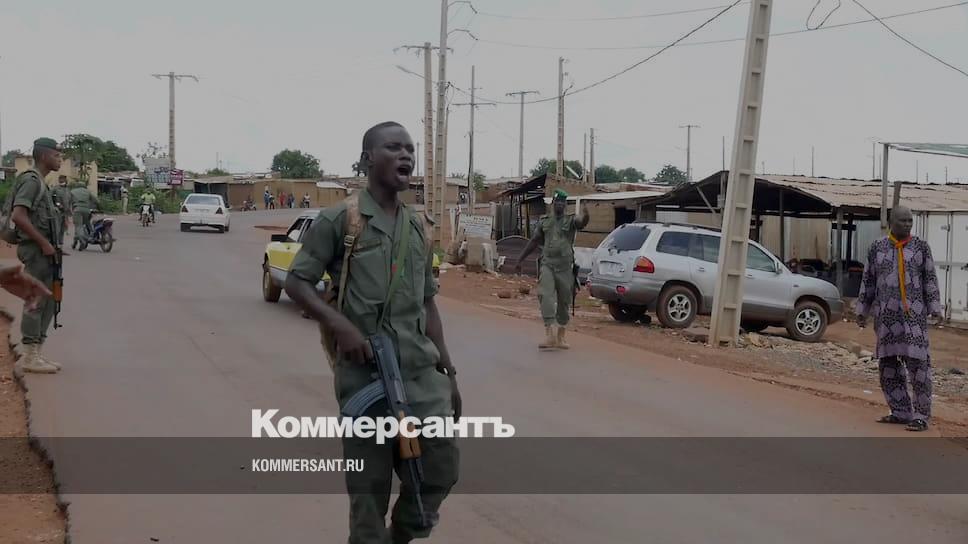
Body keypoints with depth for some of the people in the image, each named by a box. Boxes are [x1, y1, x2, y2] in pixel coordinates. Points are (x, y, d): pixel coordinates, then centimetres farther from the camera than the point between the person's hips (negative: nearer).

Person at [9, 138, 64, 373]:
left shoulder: (40, 182, 19)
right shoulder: (31, 180, -12)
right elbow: (19, 216, -24)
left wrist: (51, 245, 14)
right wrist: (44, 243, -19)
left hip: (44, 250, 10)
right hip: (36, 250, -10)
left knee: (48, 303, 12)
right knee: (36, 303, -7)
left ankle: (36, 354, 18)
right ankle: (30, 358, -4)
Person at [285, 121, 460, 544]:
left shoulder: (419, 226, 12)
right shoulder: (339, 219, -5)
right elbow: (296, 282, -4)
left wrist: (448, 371, 15)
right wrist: (339, 324, -20)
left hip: (421, 369, 5)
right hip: (364, 372, -5)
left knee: (442, 465, 1)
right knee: (369, 483, 3)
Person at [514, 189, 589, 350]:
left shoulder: (571, 221, 3)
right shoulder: (544, 222, 13)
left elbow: (582, 222, -21)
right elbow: (533, 242, 20)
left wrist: (585, 215, -46)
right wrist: (520, 260, 20)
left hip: (565, 267, -1)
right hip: (547, 265, 1)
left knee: (564, 302, 7)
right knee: (545, 296, -18)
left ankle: (560, 336, 22)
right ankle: (549, 335, -23)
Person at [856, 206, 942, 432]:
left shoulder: (921, 246, 2)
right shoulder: (877, 248, 6)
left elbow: (930, 279, 1)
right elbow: (868, 281, 10)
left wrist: (935, 309, -7)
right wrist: (862, 311, 7)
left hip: (913, 312, -3)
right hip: (885, 313, 3)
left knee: (916, 361, -8)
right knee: (888, 362, 5)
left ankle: (921, 416, -3)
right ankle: (901, 412, 15)